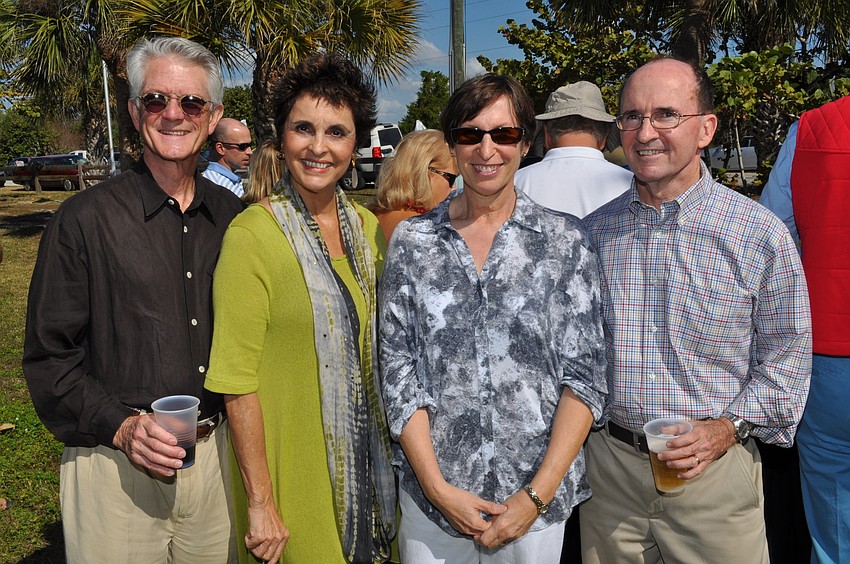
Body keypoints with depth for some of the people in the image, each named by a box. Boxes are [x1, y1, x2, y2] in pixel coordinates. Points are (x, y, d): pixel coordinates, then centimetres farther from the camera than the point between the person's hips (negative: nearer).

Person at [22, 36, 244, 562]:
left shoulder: (232, 217, 4)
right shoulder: (85, 220, -7)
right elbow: (49, 359, -5)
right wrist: (122, 426, -16)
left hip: (218, 455, 4)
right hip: (115, 465, -3)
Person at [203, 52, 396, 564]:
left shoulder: (367, 227, 2)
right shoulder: (251, 234, -17)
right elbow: (238, 381, -17)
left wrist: (393, 443, 7)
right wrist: (260, 502, -17)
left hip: (366, 456, 6)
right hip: (292, 463, -5)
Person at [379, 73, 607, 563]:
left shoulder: (565, 240, -3)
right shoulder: (412, 241, 0)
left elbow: (585, 373, -5)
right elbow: (398, 369, -1)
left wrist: (537, 494, -12)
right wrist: (438, 486, -9)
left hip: (538, 493, 0)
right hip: (431, 493, 1)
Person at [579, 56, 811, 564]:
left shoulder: (760, 233, -8)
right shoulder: (594, 231, 0)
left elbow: (787, 354, -1)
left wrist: (729, 428, -13)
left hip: (714, 470, -2)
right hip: (608, 467, 3)